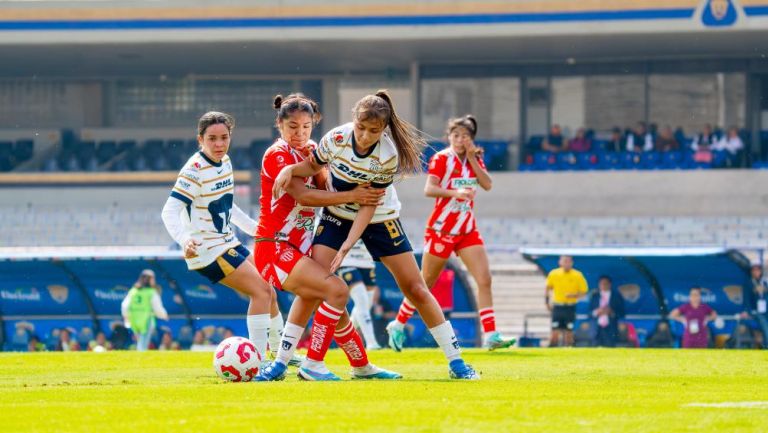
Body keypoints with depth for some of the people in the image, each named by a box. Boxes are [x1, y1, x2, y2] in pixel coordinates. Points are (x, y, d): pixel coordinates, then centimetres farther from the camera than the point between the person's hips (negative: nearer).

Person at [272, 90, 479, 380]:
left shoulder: (389, 155, -25)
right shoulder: (336, 139, -21)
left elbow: (369, 204, -22)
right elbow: (314, 165, -1)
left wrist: (347, 247, -29)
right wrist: (289, 169, -23)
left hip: (379, 220, -1)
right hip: (337, 216, 1)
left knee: (416, 289, -2)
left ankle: (455, 361, 8)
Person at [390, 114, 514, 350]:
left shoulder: (474, 158, 7)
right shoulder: (441, 159, -11)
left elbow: (487, 185, -7)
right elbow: (429, 189, -23)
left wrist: (472, 158, -13)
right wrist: (455, 192, -38)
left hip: (467, 230, 5)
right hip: (441, 230, -5)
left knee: (484, 279, -9)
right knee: (425, 284, 4)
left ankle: (490, 335, -11)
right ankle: (398, 325, 22)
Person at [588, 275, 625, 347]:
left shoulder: (617, 296, 4)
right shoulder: (594, 296, 11)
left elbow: (621, 314, 2)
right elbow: (590, 312, 10)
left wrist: (611, 312, -15)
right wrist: (596, 312, -10)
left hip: (610, 330, -2)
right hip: (597, 329, 2)